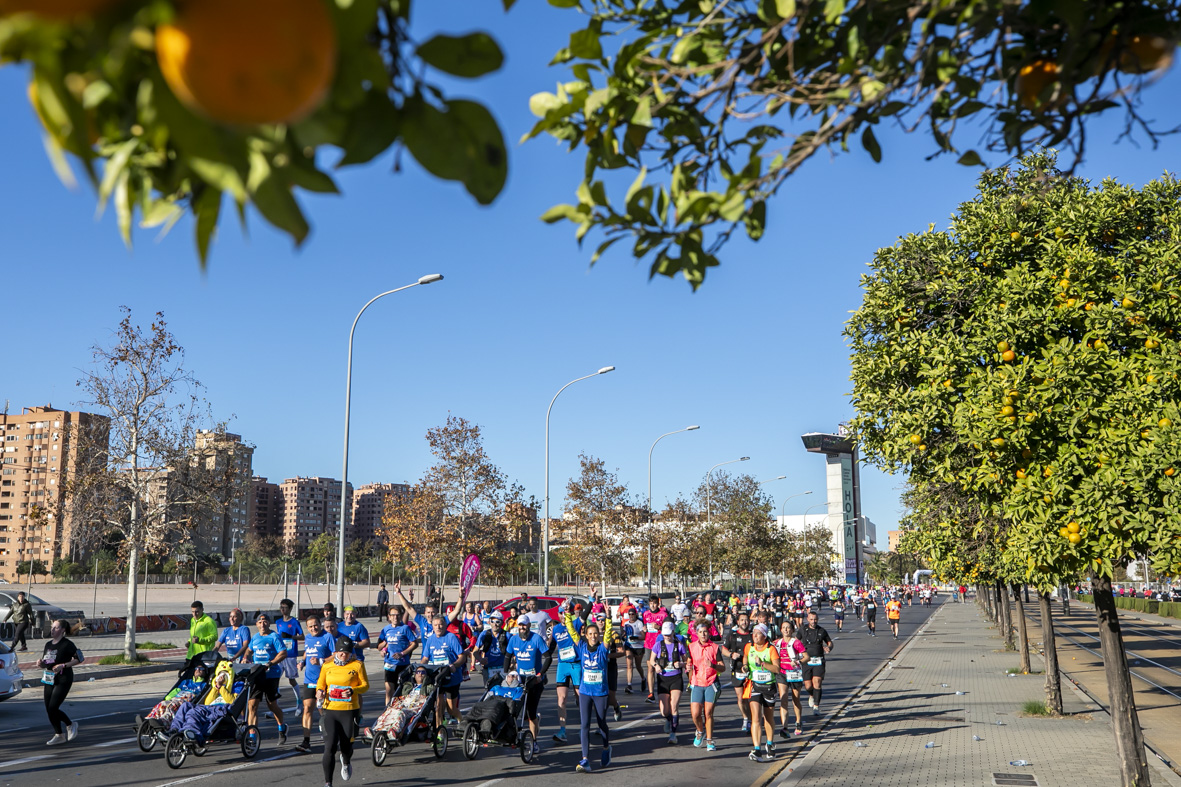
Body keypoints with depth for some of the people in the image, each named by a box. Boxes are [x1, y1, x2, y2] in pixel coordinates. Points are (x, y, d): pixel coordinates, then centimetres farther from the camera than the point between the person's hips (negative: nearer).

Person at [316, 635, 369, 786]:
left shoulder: (357, 665, 0)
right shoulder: (326, 666, 8)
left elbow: (365, 685, 1)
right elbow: (320, 684, 16)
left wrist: (353, 690, -18)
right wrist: (319, 692, -6)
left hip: (349, 711, -1)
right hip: (330, 711, 1)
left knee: (346, 745, 8)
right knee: (330, 746, -9)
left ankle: (346, 763, 45)